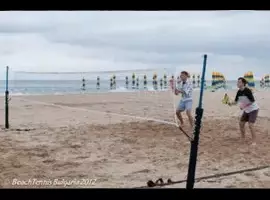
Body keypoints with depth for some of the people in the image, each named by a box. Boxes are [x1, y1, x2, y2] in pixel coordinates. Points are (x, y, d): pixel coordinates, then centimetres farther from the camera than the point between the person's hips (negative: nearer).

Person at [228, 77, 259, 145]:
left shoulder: (247, 91, -24)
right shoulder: (239, 92, -3)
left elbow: (252, 101, -22)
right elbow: (236, 101, 3)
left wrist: (244, 106, -27)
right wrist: (231, 103, -16)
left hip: (253, 109, -8)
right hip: (246, 110, 8)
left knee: (250, 125, -17)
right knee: (241, 123, 8)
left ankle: (254, 142, -8)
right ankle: (243, 140, 23)